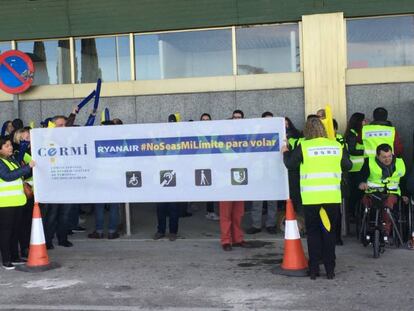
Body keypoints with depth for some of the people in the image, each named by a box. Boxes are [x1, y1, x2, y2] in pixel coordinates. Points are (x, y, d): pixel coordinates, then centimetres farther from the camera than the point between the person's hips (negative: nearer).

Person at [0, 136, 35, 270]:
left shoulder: (13, 160, 15)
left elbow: (19, 176, 24)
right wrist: (27, 167, -25)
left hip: (16, 201, 8)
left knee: (15, 229, 12)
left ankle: (15, 256, 21)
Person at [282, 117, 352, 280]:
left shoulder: (304, 147, -5)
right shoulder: (337, 146, 3)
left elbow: (290, 164, 0)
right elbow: (348, 165, 11)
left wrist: (285, 152, 19)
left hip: (311, 198, -2)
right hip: (332, 196, 2)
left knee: (313, 232, 9)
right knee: (329, 231, 10)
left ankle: (314, 269, 10)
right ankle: (330, 269, 11)